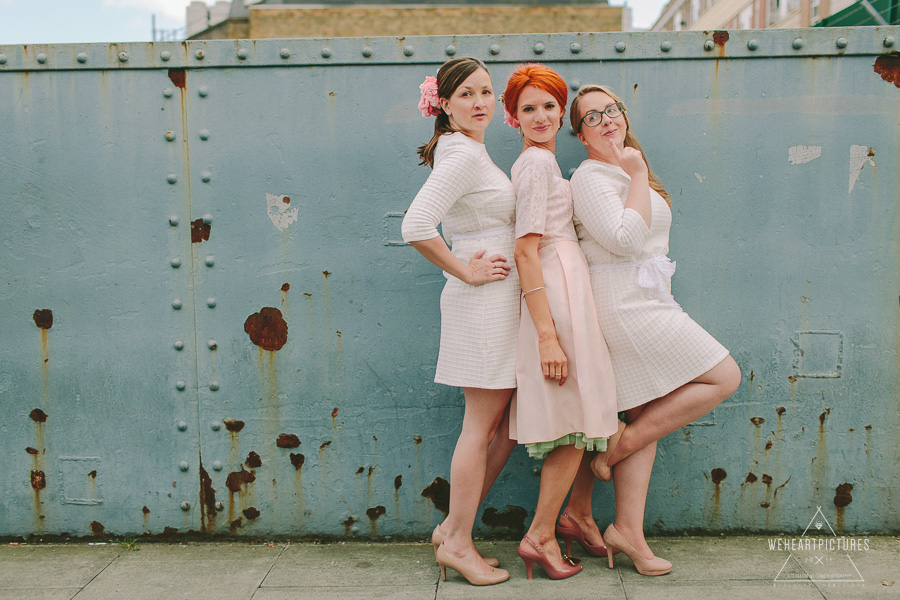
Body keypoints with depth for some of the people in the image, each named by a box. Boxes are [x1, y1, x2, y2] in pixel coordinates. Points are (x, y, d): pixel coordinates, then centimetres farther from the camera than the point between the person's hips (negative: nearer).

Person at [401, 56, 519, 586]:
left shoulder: (470, 153, 17)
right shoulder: (463, 155, -14)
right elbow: (416, 226, -25)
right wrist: (466, 271, -16)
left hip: (499, 299, 10)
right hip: (484, 301, -10)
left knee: (507, 421, 13)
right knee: (483, 425, -1)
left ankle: (454, 528, 22)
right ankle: (458, 543, 12)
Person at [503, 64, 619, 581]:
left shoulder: (539, 161, 18)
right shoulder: (538, 162, -11)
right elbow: (526, 251, -19)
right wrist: (547, 334, -23)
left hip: (563, 286, 10)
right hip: (558, 292, -10)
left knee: (575, 425, 12)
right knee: (577, 423, -4)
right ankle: (541, 536, 7)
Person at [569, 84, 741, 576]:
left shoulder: (624, 171, 20)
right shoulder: (590, 177, -10)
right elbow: (626, 239, -22)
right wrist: (638, 176, -15)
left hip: (639, 303, 10)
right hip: (625, 304, -9)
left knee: (645, 419, 8)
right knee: (725, 376, -5)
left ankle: (627, 531, 12)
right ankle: (620, 443, -1)